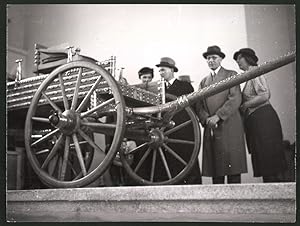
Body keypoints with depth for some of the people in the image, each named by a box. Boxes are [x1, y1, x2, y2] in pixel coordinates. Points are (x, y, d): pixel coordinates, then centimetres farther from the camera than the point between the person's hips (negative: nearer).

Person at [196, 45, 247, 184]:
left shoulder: (231, 75, 8)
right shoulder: (204, 82, 23)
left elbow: (235, 99, -5)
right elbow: (199, 105, 13)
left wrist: (218, 116, -14)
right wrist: (206, 119, -7)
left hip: (229, 126, -4)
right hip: (210, 129, 4)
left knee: (232, 164, -8)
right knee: (215, 167, 1)